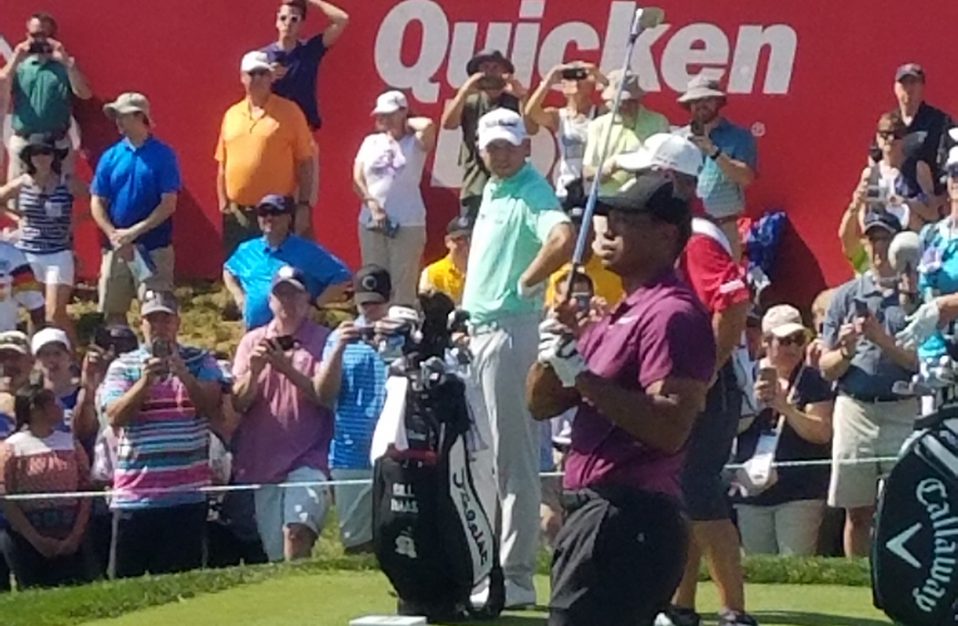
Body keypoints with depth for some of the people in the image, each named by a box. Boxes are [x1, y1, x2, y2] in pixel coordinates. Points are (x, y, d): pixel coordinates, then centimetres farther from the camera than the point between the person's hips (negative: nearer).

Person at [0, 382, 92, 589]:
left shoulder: (70, 443, 9)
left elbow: (85, 493, 5)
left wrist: (75, 536, -7)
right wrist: (37, 540, -13)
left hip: (69, 543, 3)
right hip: (27, 544, -3)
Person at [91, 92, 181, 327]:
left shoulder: (162, 155, -4)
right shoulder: (111, 156, 7)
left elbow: (169, 204, -9)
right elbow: (97, 204, 6)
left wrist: (133, 232, -15)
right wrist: (115, 237, -9)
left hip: (153, 250, -4)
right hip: (115, 248, 4)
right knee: (113, 311, 9)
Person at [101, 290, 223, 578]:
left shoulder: (200, 361, 9)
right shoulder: (122, 366, 8)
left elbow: (212, 405, -6)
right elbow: (115, 417, -5)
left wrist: (182, 373, -19)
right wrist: (145, 380, -17)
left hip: (187, 493, 0)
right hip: (134, 495, 0)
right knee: (124, 581, 2)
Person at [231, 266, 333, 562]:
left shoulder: (323, 341, 2)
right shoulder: (252, 342, 13)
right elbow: (238, 402, 6)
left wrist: (287, 368, -21)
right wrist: (254, 370, -13)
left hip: (307, 459, -4)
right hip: (261, 462, 4)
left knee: (297, 531, -25)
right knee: (274, 552, 8)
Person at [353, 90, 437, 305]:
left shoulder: (414, 143, 1)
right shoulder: (371, 142, 13)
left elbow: (428, 126, -21)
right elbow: (358, 179, 7)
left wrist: (405, 124, -2)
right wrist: (373, 205, -7)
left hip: (408, 223, -4)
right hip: (371, 222, 4)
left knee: (403, 285, -6)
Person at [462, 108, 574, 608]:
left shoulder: (531, 194, -14)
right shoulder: (491, 191, 15)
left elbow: (564, 239, -34)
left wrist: (525, 283, -20)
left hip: (510, 331, -10)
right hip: (479, 329, 10)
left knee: (513, 459, -7)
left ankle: (516, 576, -4)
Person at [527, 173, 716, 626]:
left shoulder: (671, 314, -10)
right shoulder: (619, 316, 21)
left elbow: (670, 428, -23)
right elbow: (542, 404, 21)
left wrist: (582, 376, -21)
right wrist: (555, 351, 0)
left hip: (627, 523, -11)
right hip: (591, 516, 11)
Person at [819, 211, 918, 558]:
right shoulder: (846, 295, 12)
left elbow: (922, 362, -4)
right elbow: (826, 368, 11)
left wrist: (883, 340, -16)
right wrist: (846, 350, -9)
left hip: (902, 412, -3)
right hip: (854, 409, 3)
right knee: (857, 512, 5)